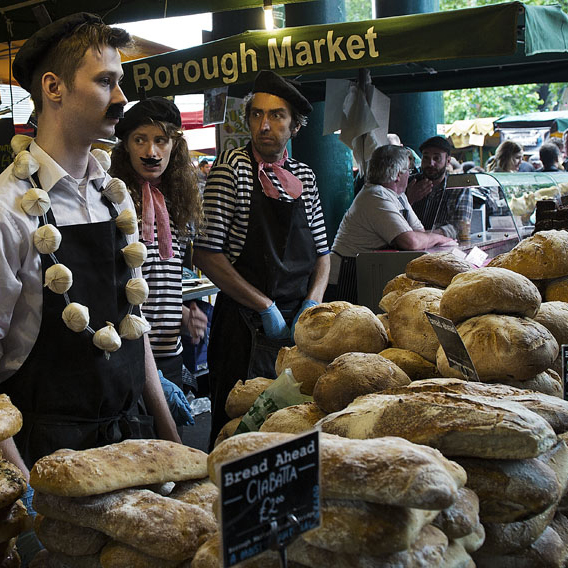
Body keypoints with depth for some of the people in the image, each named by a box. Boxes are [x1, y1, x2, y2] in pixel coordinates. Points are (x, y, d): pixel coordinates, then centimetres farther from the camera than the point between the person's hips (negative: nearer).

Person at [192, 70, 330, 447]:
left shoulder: (305, 176, 9)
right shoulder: (232, 167, -7)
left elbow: (322, 254, 14)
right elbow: (206, 254, -12)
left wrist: (312, 304, -4)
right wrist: (266, 307, -12)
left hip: (301, 324, 5)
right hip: (247, 325, -5)